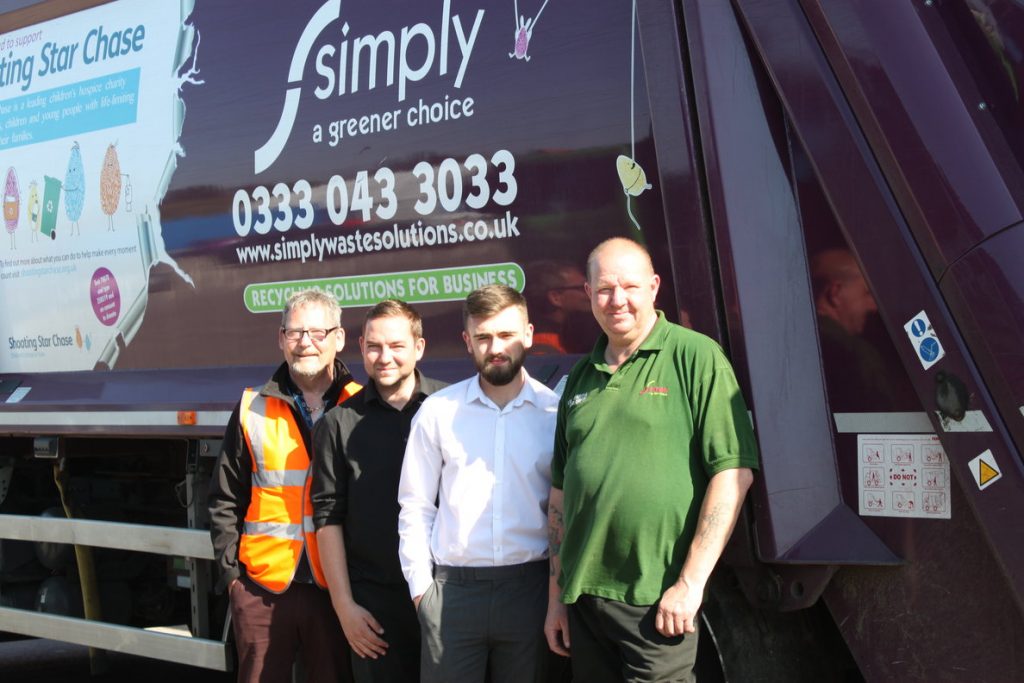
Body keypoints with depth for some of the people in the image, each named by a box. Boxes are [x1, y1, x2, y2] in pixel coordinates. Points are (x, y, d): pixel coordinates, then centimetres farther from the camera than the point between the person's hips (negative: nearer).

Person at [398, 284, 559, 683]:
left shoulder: (556, 411, 1)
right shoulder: (437, 411, 4)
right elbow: (415, 507, 7)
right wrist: (420, 586, 3)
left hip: (530, 587, 0)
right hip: (452, 590, 0)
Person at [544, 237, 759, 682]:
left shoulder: (695, 357, -5)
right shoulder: (581, 377, 13)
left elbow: (733, 471, -11)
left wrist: (691, 582, -14)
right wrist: (556, 596, 14)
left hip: (656, 602, -5)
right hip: (582, 597, 6)